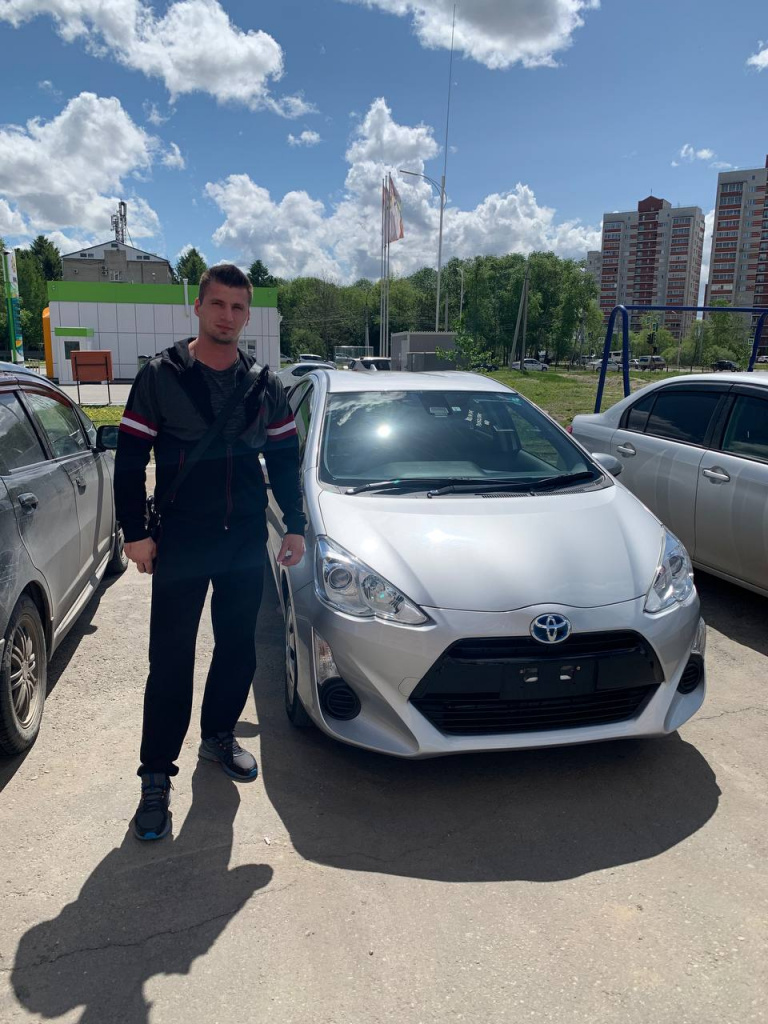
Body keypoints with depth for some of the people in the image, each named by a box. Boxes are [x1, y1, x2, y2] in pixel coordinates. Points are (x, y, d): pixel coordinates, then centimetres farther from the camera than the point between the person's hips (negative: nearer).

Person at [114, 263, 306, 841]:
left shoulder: (264, 387, 7)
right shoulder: (160, 378, -3)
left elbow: (285, 461, 12)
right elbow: (130, 461, -3)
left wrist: (296, 527, 7)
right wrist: (136, 533, -8)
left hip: (246, 543, 4)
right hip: (180, 544, -3)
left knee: (239, 649, 12)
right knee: (171, 659, -1)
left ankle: (219, 735, 34)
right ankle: (157, 775, 11)